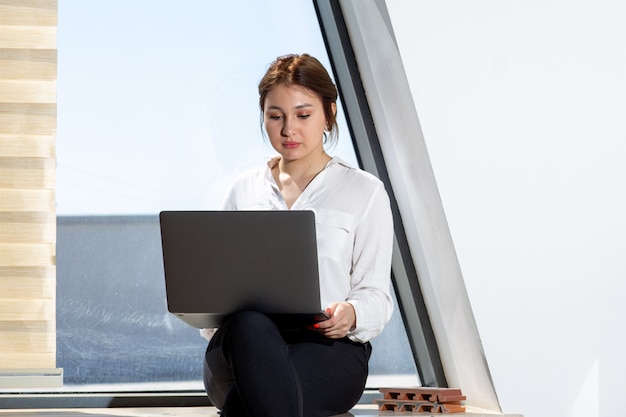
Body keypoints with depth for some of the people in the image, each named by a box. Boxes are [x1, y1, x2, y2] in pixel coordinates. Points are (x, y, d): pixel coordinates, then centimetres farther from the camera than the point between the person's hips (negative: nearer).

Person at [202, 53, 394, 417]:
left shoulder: (364, 191, 13)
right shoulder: (245, 191, 23)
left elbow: (376, 294, 7)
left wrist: (350, 315, -19)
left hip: (327, 347, -2)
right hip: (246, 341, 2)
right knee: (250, 324, -41)